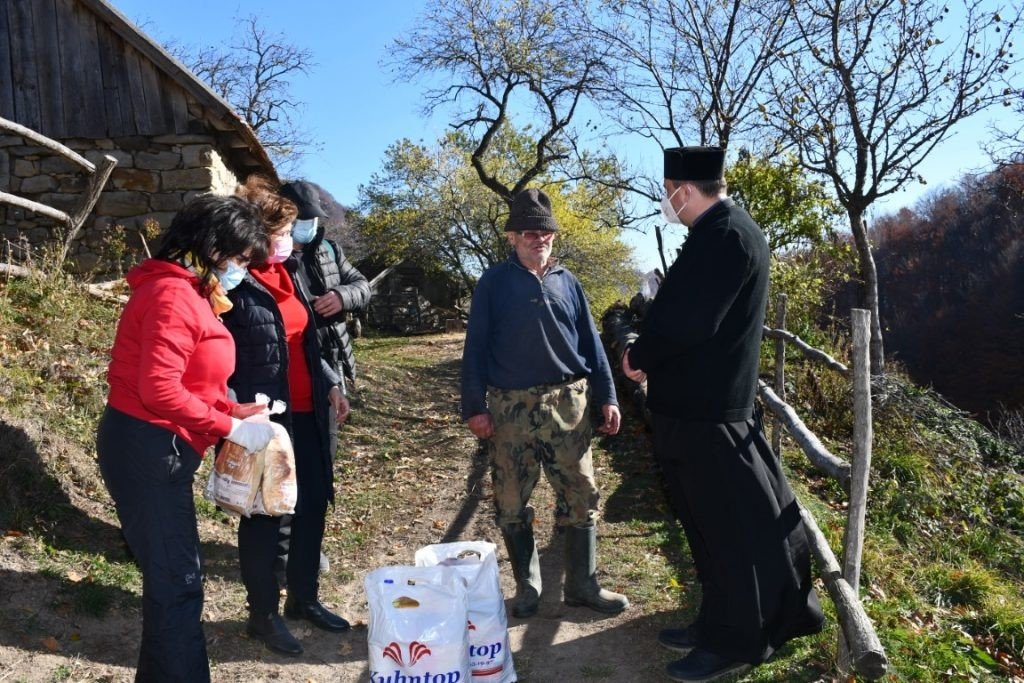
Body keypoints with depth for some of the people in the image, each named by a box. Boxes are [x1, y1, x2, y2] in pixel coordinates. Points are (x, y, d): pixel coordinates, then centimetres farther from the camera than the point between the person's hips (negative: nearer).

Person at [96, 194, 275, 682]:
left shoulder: (187, 294, 14)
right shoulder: (173, 296, -19)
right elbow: (159, 389, -26)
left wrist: (230, 408, 5)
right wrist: (230, 427, -19)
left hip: (156, 449, 10)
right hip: (146, 450, -10)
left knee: (170, 575, 17)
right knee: (177, 580, -2)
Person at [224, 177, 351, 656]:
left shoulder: (289, 272, 10)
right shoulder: (236, 285, -14)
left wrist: (330, 383, 12)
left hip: (307, 411, 8)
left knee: (313, 503, 15)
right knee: (264, 514, 6)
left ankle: (305, 598, 33)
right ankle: (263, 614, 24)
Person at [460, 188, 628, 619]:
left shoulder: (567, 283, 10)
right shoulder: (494, 283, 0)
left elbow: (590, 342, 11)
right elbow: (476, 347, -3)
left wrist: (606, 396, 6)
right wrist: (474, 406, -8)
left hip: (567, 404, 3)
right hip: (511, 408, -2)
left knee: (580, 496, 6)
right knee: (511, 503, 6)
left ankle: (583, 584, 20)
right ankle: (527, 586, 23)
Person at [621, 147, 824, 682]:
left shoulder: (722, 236, -20)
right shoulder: (726, 230, 13)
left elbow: (687, 321, -25)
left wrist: (639, 357, -9)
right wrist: (647, 350, 5)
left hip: (704, 407, -10)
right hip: (704, 400, 10)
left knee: (728, 526, 3)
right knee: (716, 523, 18)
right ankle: (723, 623, 33)